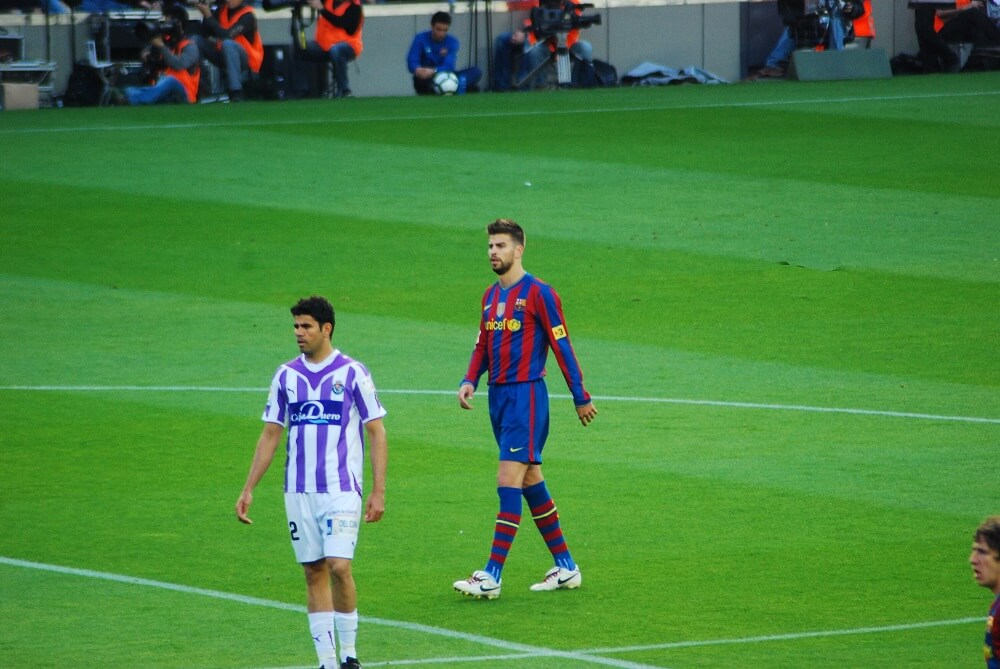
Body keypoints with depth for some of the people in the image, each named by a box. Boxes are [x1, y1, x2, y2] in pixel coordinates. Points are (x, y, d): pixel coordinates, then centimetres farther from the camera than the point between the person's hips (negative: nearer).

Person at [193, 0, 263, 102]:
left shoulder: (247, 16, -16)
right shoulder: (222, 10, 3)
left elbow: (227, 35, -28)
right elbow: (205, 34, 1)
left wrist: (209, 15, -28)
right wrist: (205, 14, -15)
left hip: (246, 59, -6)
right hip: (223, 56, 6)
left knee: (227, 44, -36)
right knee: (196, 41, -9)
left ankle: (236, 93, -39)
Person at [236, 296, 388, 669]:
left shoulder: (352, 373, -3)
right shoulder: (286, 377, 8)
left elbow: (376, 432, -1)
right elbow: (270, 435, 13)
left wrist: (378, 491, -6)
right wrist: (248, 490, 8)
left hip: (342, 490, -4)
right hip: (298, 493, 4)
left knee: (338, 567, -14)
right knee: (314, 573, 4)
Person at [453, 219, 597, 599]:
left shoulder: (538, 293, -10)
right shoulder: (491, 296, 14)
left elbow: (562, 346, -9)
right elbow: (483, 345, 20)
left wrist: (581, 397, -7)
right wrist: (470, 381, 2)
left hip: (526, 394, -9)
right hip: (498, 396, 9)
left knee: (509, 480, -13)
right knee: (530, 480, 12)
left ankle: (492, 577, -15)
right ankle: (566, 568, 20)